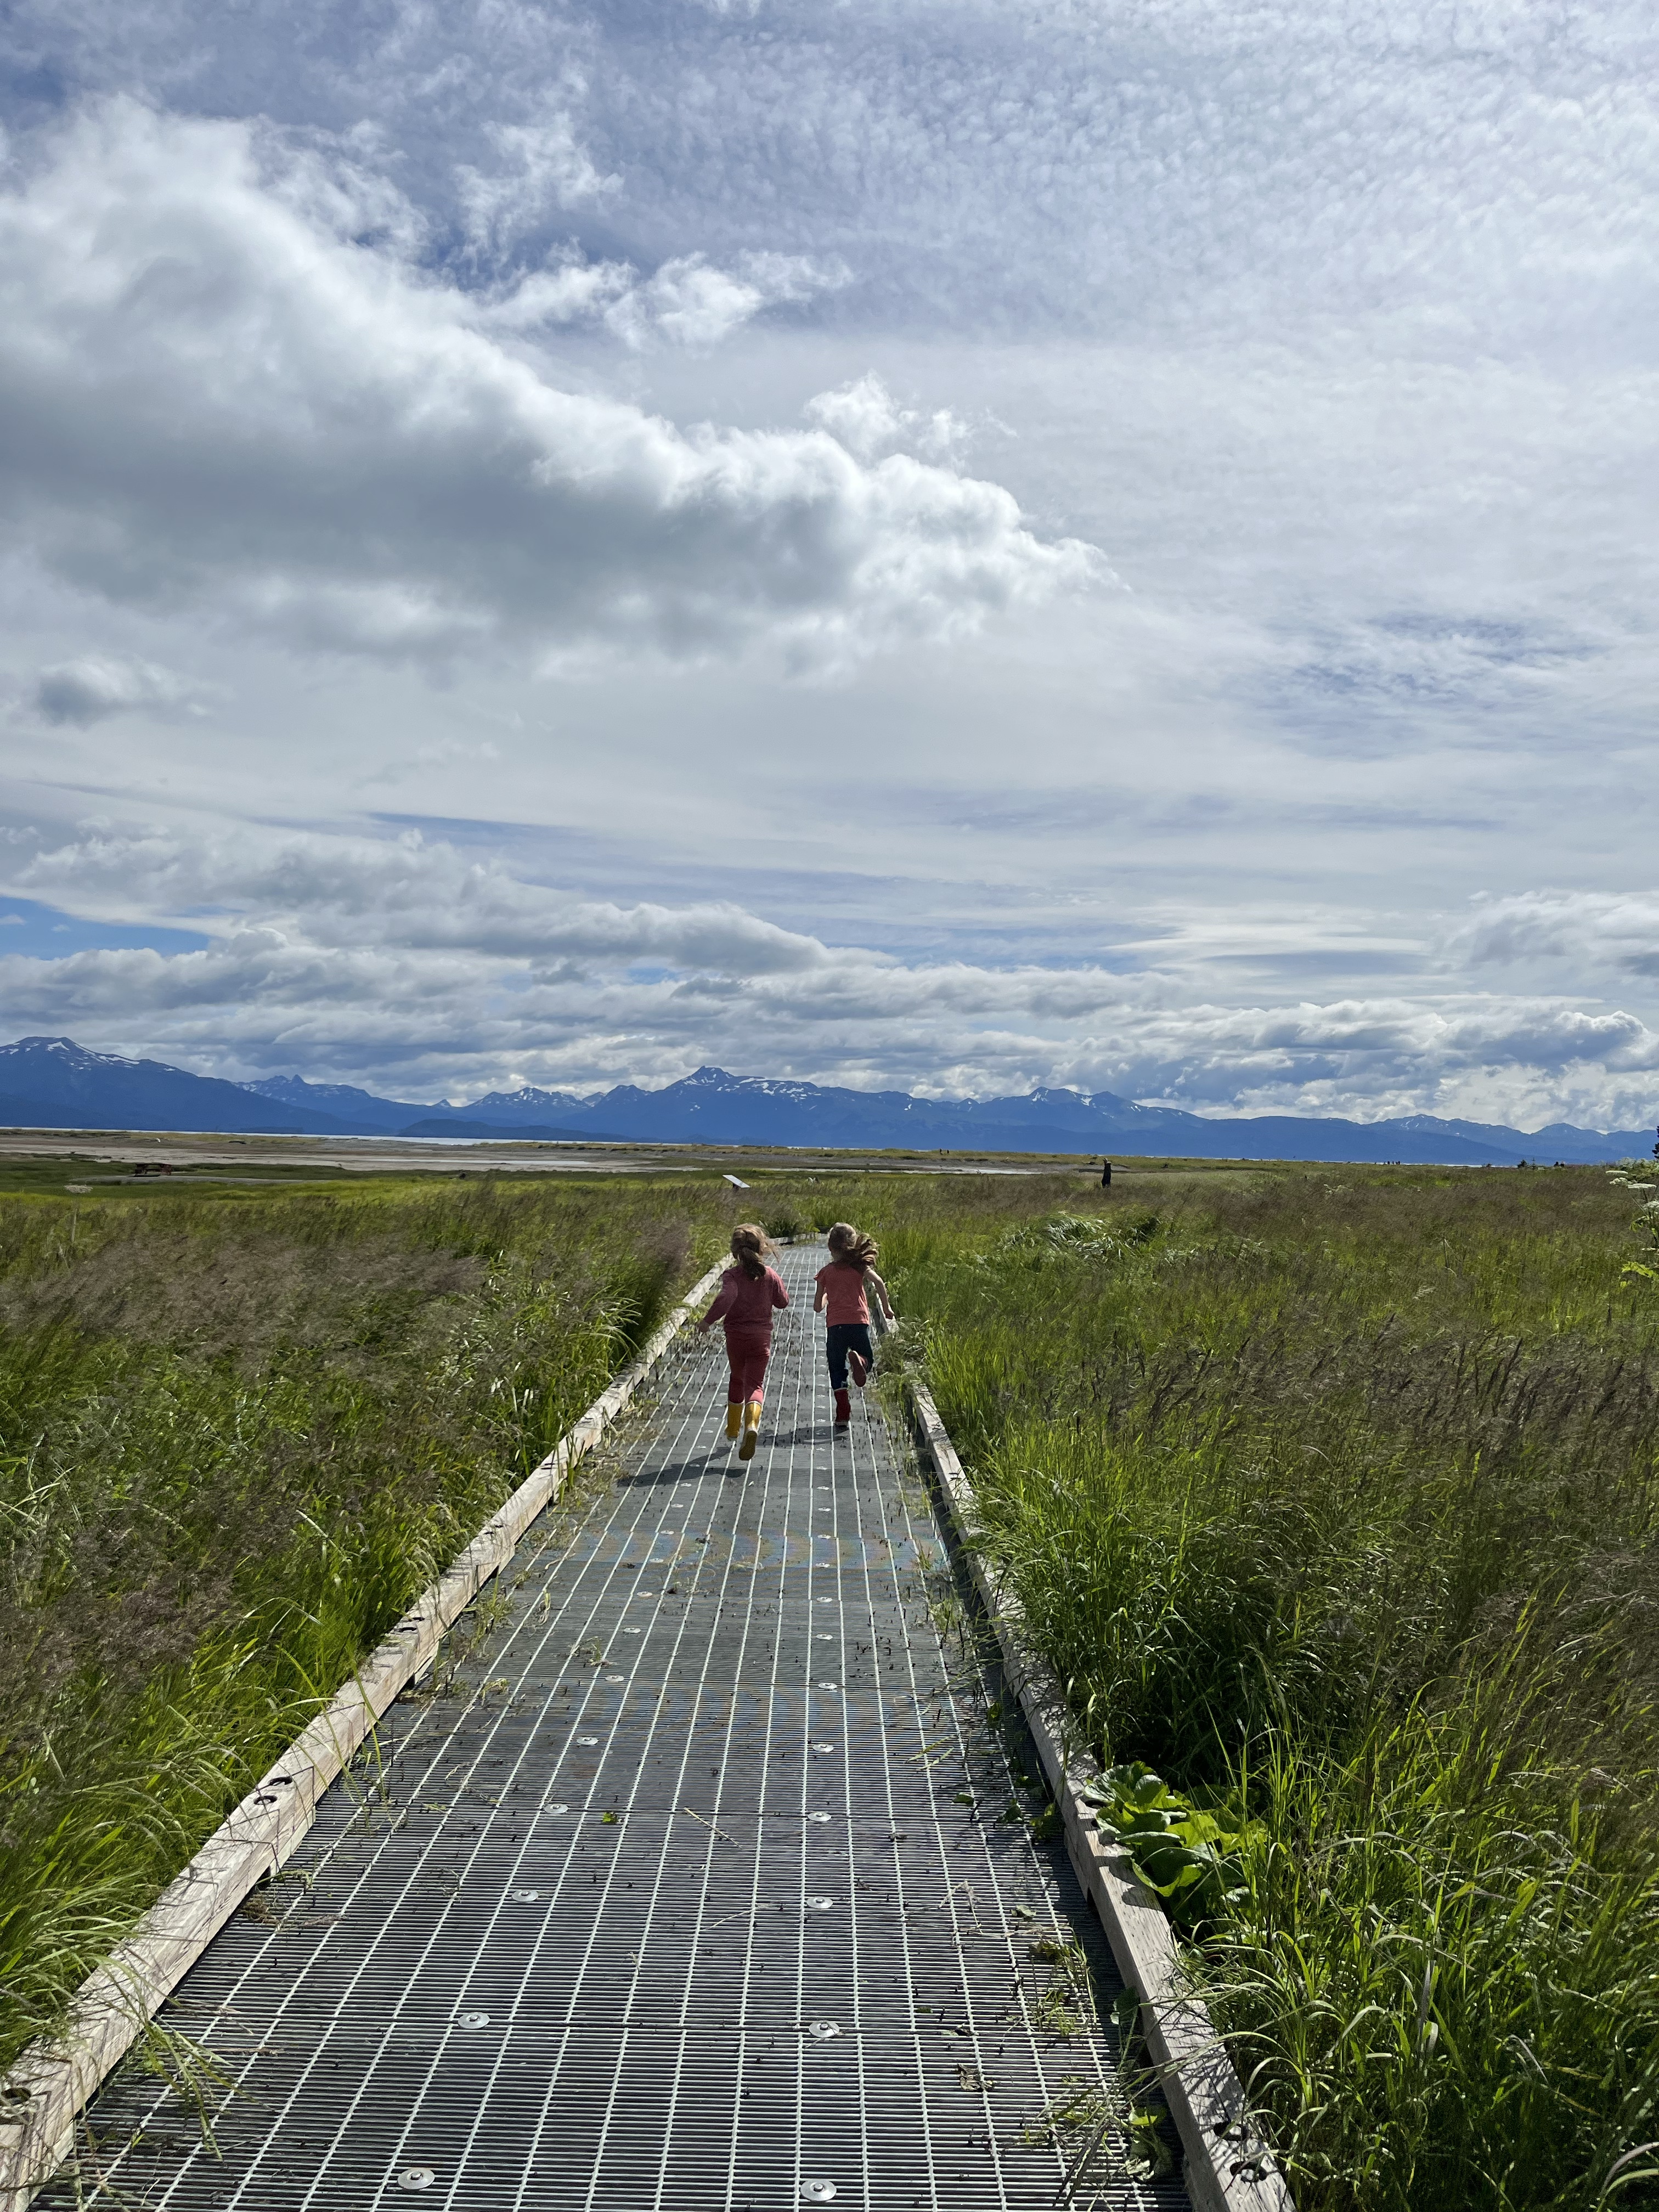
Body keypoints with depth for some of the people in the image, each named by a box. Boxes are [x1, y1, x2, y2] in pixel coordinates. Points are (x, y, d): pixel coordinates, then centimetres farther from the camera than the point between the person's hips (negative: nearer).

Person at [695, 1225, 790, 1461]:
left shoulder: (732, 1275, -10)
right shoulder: (770, 1275, -1)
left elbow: (726, 1296, -29)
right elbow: (783, 1301, 10)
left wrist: (708, 1320, -22)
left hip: (735, 1336, 0)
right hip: (761, 1337, 0)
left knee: (737, 1379, 21)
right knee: (755, 1384, -4)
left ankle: (733, 1429, 36)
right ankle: (752, 1423, -33)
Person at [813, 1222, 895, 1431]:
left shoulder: (825, 1272, 11)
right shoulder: (859, 1265, 9)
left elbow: (818, 1307, 13)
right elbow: (879, 1282, -10)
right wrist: (886, 1308, 2)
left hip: (835, 1324, 0)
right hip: (859, 1321, 0)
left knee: (837, 1369, 10)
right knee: (868, 1361, 16)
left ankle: (843, 1413, -3)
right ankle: (858, 1359, -22)